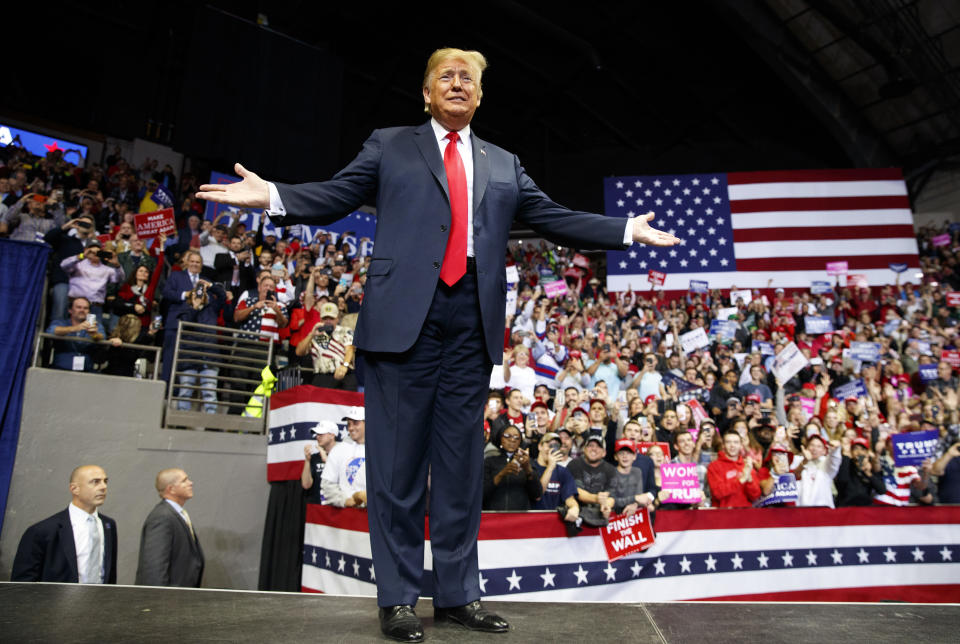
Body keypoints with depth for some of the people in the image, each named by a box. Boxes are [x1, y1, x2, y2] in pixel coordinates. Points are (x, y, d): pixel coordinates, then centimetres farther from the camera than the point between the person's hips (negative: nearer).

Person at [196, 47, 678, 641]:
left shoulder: (504, 165, 23)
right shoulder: (389, 147, 15)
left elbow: (552, 217, 20)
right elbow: (335, 196, 7)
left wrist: (628, 230, 14)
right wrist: (272, 196, -10)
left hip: (473, 319, 3)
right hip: (405, 313, -3)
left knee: (461, 460, 7)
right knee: (400, 459, 0)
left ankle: (458, 594, 18)